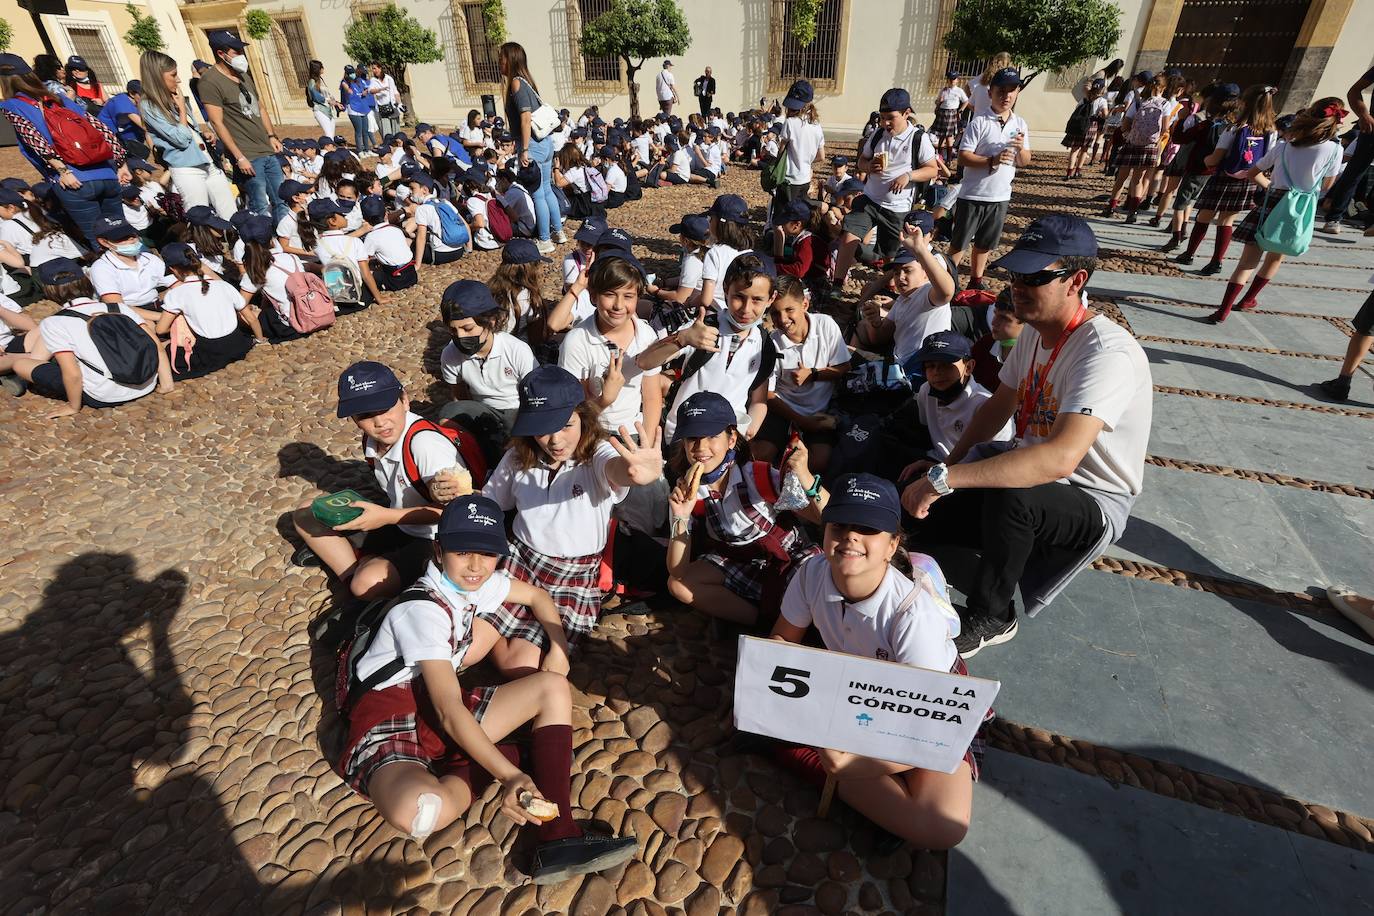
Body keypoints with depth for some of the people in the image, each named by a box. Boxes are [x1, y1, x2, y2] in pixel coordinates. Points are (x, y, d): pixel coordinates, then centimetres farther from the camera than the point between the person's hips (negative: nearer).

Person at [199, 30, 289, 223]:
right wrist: (239, 158, -16)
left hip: (269, 150, 7)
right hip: (248, 156, -7)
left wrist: (272, 136, 11)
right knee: (261, 208, -7)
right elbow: (217, 123, -12)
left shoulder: (244, 75, 14)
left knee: (282, 201, 8)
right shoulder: (210, 81, -9)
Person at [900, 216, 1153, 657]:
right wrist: (947, 464, -1)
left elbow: (1061, 457, -43)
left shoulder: (1107, 353, -29)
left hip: (1095, 503, -7)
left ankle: (990, 618, -13)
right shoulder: (1035, 331, 0)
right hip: (1037, 470, 7)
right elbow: (999, 405, 12)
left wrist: (945, 479, -43)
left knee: (1009, 497, -39)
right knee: (920, 505, -9)